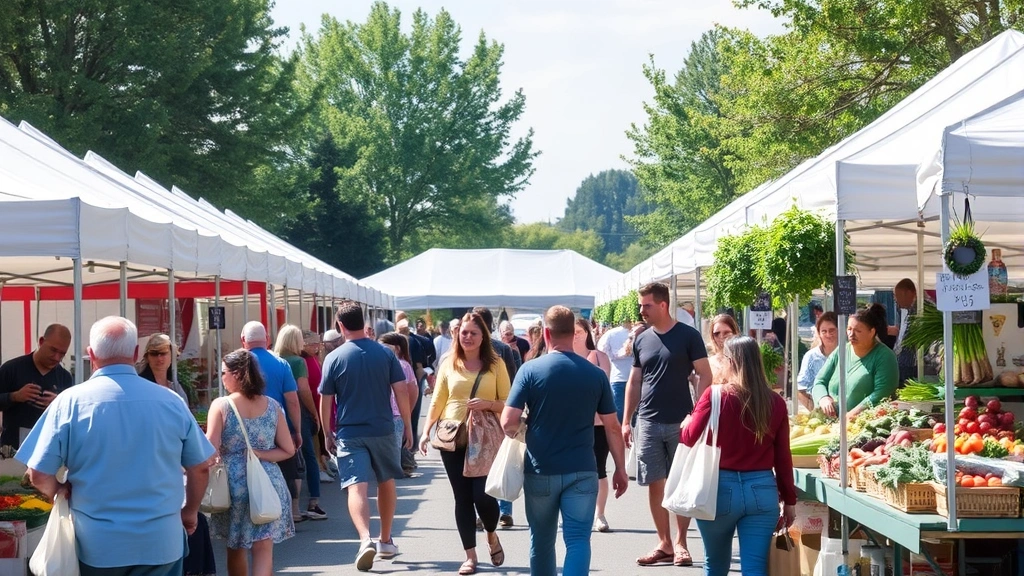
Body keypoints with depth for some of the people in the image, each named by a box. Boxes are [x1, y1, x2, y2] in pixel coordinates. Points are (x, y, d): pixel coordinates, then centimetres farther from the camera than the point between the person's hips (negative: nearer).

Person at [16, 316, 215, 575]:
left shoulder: (70, 402, -8)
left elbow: (39, 475, -8)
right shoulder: (171, 402, -2)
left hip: (97, 544, -1)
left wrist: (62, 494, 13)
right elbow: (201, 467, 6)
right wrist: (190, 511, 24)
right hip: (161, 543, 1)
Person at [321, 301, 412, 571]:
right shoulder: (386, 354, -2)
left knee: (356, 487, -8)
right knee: (386, 483, 19)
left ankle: (365, 539, -29)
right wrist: (408, 426, 6)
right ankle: (386, 541, 30)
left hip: (349, 434, -2)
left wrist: (327, 434, 9)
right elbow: (401, 391, -3)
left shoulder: (334, 358, -5)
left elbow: (325, 400, -2)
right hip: (383, 430, 2)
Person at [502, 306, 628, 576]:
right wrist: (620, 469, 13)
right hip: (582, 471, 0)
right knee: (578, 539, -4)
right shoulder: (596, 374, 0)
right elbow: (612, 427, 4)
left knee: (541, 542, 15)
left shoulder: (530, 370, -6)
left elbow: (508, 422, -12)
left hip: (541, 471, 0)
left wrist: (519, 432, 11)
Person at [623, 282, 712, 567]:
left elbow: (705, 376, -4)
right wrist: (626, 421, 8)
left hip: (680, 422, -4)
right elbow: (634, 382, 13)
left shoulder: (688, 336, -5)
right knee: (654, 483, 5)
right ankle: (664, 543, 13)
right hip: (648, 423, 4)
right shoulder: (642, 340, 8)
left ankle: (680, 543, 11)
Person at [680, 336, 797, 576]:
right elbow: (783, 456, 4)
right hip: (762, 490, 1)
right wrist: (789, 499, 12)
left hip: (721, 488, -1)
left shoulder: (716, 395, -10)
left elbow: (691, 437, -7)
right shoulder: (775, 402, 0)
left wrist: (685, 423, 16)